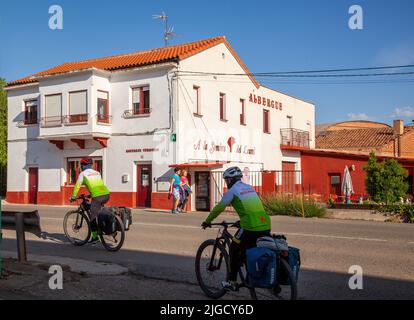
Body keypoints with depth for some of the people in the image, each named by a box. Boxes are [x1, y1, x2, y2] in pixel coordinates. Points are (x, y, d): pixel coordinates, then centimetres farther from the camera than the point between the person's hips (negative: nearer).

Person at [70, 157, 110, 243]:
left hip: (97, 196, -6)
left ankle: (95, 237, 6)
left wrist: (73, 197, 23)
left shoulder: (83, 174, 10)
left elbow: (77, 186, 11)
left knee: (93, 216, 5)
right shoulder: (97, 172, 26)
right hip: (106, 194, 6)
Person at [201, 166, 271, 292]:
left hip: (251, 227, -6)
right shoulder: (250, 188, 22)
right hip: (266, 226, 6)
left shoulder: (232, 191, 2)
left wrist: (207, 221, 17)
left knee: (234, 250, 13)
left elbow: (219, 208, 4)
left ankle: (232, 283, 17)